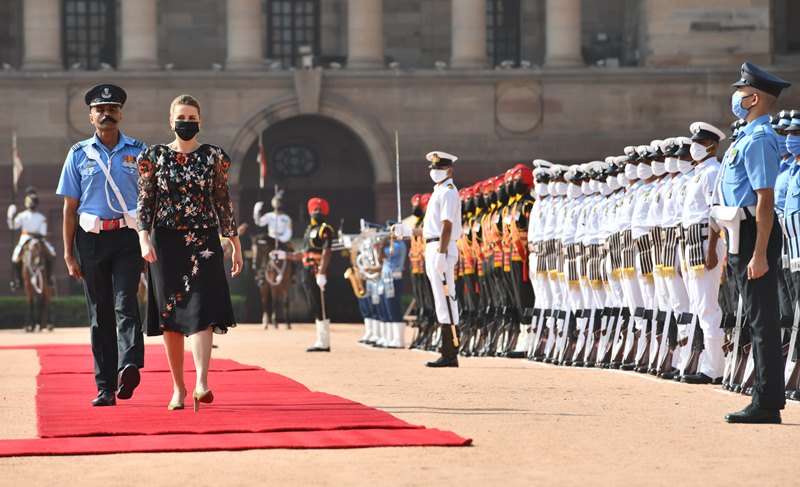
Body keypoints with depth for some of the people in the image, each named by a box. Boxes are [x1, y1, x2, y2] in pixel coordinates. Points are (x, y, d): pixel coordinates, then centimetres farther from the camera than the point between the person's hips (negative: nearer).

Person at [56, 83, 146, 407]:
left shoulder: (138, 152, 8)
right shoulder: (79, 155, 10)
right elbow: (70, 207, 9)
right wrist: (68, 253, 3)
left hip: (128, 237, -2)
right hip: (91, 238, 2)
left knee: (125, 303, -19)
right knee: (99, 312, 3)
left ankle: (129, 367, -35)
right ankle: (105, 388, 5)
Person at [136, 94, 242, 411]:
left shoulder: (213, 157, 5)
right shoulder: (155, 156, 5)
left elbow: (223, 203, 8)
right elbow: (145, 201, 2)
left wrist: (235, 245, 7)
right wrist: (144, 239, -12)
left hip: (203, 243, -1)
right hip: (166, 244, 1)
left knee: (200, 312, -15)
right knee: (170, 315, 3)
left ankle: (201, 384, -27)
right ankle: (178, 388, 13)